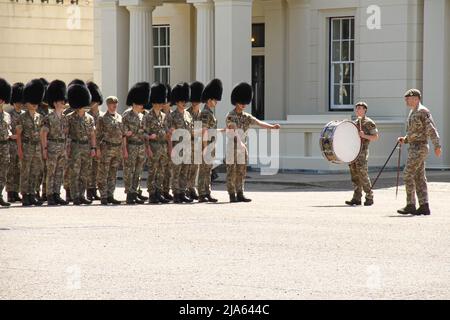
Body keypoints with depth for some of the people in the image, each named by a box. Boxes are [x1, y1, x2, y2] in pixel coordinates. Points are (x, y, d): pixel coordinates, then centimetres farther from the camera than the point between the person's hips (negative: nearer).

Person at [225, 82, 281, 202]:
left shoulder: (246, 116, 10)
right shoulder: (230, 116, -10)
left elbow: (259, 123, 0)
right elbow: (231, 127, -23)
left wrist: (272, 126, -18)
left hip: (243, 147, 7)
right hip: (233, 146, -7)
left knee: (241, 172, 8)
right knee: (231, 172, -2)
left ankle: (240, 194, 12)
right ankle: (232, 195, 1)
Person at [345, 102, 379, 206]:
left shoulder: (369, 123, -3)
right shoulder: (354, 123, 19)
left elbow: (375, 137, -6)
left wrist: (364, 136, -19)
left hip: (362, 151, -7)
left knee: (362, 174, -10)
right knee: (354, 175, 4)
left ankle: (369, 197, -2)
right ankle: (357, 198, 6)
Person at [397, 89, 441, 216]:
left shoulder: (422, 111, -11)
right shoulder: (413, 113, 19)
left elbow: (431, 129, -17)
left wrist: (437, 146, -23)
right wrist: (404, 139, 9)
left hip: (419, 147, -10)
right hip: (414, 148, 10)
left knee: (408, 175, -10)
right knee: (419, 177, 7)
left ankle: (410, 205, -8)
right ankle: (424, 206, 6)